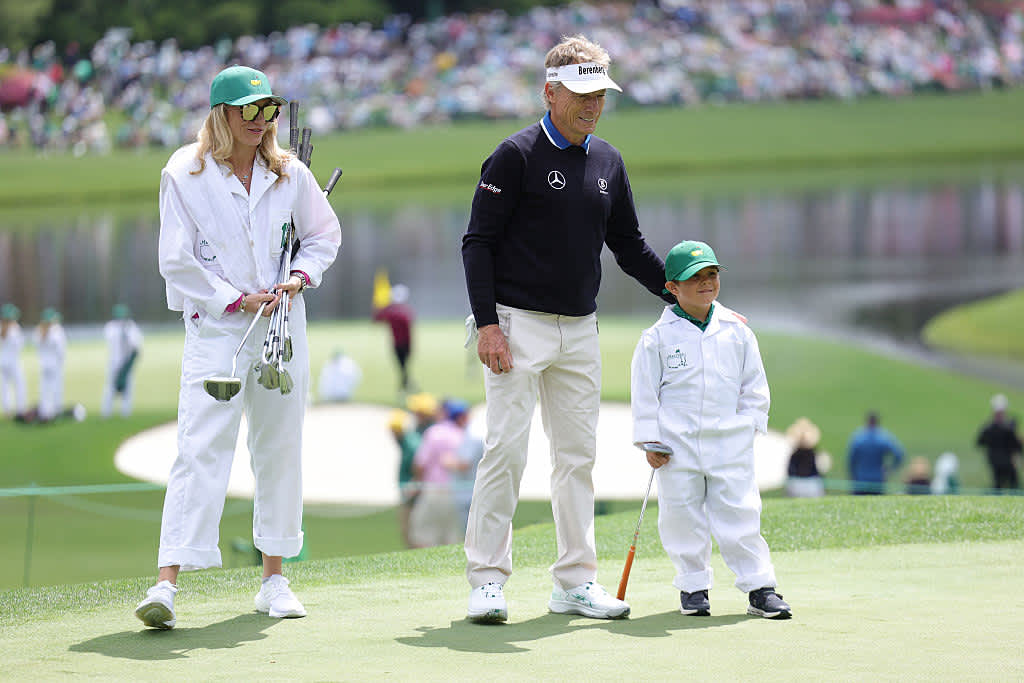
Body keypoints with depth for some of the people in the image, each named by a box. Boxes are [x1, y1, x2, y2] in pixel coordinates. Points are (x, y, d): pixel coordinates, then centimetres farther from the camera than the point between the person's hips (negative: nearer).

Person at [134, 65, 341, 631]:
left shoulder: (289, 174, 6)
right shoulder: (184, 175, -5)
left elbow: (324, 234, 17)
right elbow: (177, 262, -6)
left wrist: (301, 276, -1)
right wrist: (238, 300, -11)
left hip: (283, 326, 4)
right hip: (215, 327, -4)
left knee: (280, 449, 8)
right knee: (200, 450, -14)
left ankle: (273, 580, 18)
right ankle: (166, 584, -20)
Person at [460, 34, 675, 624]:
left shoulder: (609, 162, 11)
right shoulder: (516, 156, -7)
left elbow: (629, 244, 20)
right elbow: (479, 243, -8)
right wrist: (487, 323, -16)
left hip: (581, 331, 6)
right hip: (518, 326, -6)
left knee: (579, 455, 7)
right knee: (506, 449, -9)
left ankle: (576, 581, 13)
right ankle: (488, 580, -4)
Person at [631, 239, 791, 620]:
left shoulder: (736, 330, 6)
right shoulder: (658, 337, -2)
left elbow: (755, 386, 12)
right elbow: (645, 392, 1)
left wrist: (747, 426, 3)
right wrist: (650, 441, -4)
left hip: (730, 443, 1)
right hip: (677, 443, -1)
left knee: (740, 513, -2)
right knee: (682, 517, 2)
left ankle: (759, 587, 4)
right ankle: (693, 586, 16)